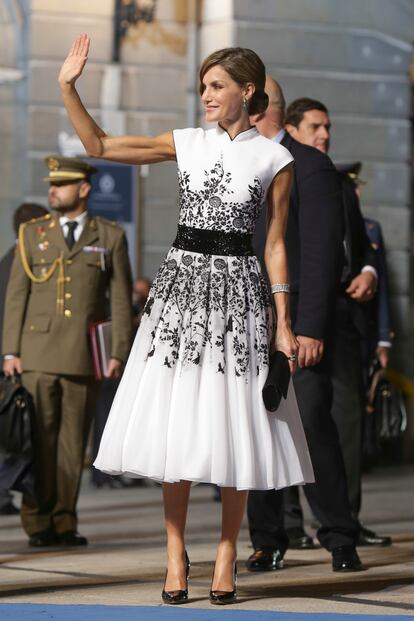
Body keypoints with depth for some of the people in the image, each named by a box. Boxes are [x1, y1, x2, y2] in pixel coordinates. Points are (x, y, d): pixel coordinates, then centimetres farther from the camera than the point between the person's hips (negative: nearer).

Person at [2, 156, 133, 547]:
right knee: (39, 440, -3)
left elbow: (120, 299, 4)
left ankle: (64, 522, 8)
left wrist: (118, 353, -4)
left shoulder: (110, 237, 6)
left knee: (73, 441, 2)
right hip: (39, 354, 0)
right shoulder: (32, 233, 8)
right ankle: (37, 523, 1)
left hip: (84, 356, 0)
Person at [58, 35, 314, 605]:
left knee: (231, 425, -2)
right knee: (176, 424, -1)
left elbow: (276, 245, 3)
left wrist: (284, 323, -1)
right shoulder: (187, 143, 7)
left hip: (237, 291, -2)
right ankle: (176, 554, 6)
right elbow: (99, 146, 6)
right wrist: (69, 88, -5)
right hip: (182, 284, 2)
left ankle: (226, 557, 7)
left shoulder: (274, 160, 2)